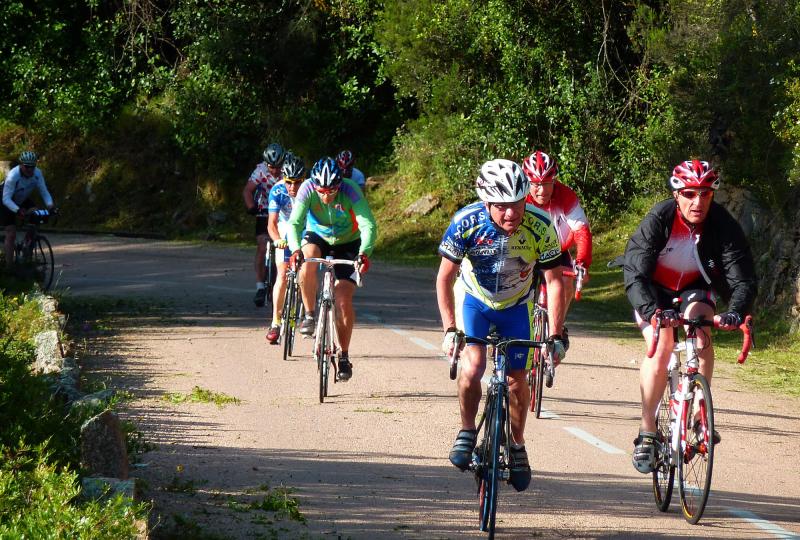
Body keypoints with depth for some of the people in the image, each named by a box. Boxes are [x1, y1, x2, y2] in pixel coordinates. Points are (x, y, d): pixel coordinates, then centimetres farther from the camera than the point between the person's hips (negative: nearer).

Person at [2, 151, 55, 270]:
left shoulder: (37, 173, -22)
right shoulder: (13, 176, -35)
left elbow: (44, 192, -17)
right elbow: (6, 199, -37)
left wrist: (50, 205, -36)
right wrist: (18, 210, -53)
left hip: (23, 200, 5)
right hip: (8, 204, -5)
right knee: (11, 235, -10)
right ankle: (9, 266, -2)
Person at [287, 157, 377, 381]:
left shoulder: (350, 190, -30)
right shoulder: (307, 189, -27)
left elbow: (369, 225, -37)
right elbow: (295, 223, -33)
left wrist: (364, 253, -54)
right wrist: (295, 249, -52)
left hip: (347, 243, -1)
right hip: (318, 236, 1)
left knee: (344, 300, -11)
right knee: (307, 258, -35)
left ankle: (344, 356, 4)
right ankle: (309, 315, -16)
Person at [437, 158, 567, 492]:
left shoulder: (539, 227, -29)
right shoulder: (466, 222, -30)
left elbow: (554, 280, -20)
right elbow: (444, 278, -21)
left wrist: (555, 335, -26)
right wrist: (449, 330, -29)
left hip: (515, 307, 1)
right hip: (474, 302, -1)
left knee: (517, 380, 3)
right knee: (472, 366, -23)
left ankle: (517, 446, 27)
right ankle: (467, 432, 0)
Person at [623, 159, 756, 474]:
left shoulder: (723, 225, -23)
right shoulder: (658, 220, -28)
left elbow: (743, 279, -27)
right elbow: (635, 275, -34)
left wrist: (736, 312, -48)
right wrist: (653, 311, -52)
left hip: (695, 288, 2)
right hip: (654, 289, -2)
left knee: (700, 329, -28)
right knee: (660, 345, -24)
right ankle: (647, 433, -13)